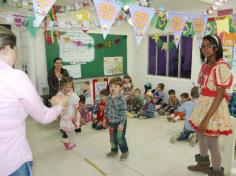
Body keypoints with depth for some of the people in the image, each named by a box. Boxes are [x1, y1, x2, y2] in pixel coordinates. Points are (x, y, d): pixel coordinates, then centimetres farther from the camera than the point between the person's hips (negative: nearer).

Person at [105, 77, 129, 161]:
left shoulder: (121, 99, -22)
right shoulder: (109, 97, -1)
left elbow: (123, 112, -21)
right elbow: (107, 108, 10)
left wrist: (122, 123, -20)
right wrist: (105, 118, 13)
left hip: (120, 122, -6)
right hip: (112, 122, 6)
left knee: (120, 138, 6)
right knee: (112, 137, 19)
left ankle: (125, 151, 29)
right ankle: (114, 150, 41)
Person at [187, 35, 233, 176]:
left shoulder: (221, 66, -19)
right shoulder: (205, 65, 6)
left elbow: (220, 94, -22)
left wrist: (207, 118, -25)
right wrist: (200, 107, 14)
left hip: (214, 107, -8)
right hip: (202, 104, 9)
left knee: (212, 143, 4)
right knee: (201, 135, 22)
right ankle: (203, 164, 45)